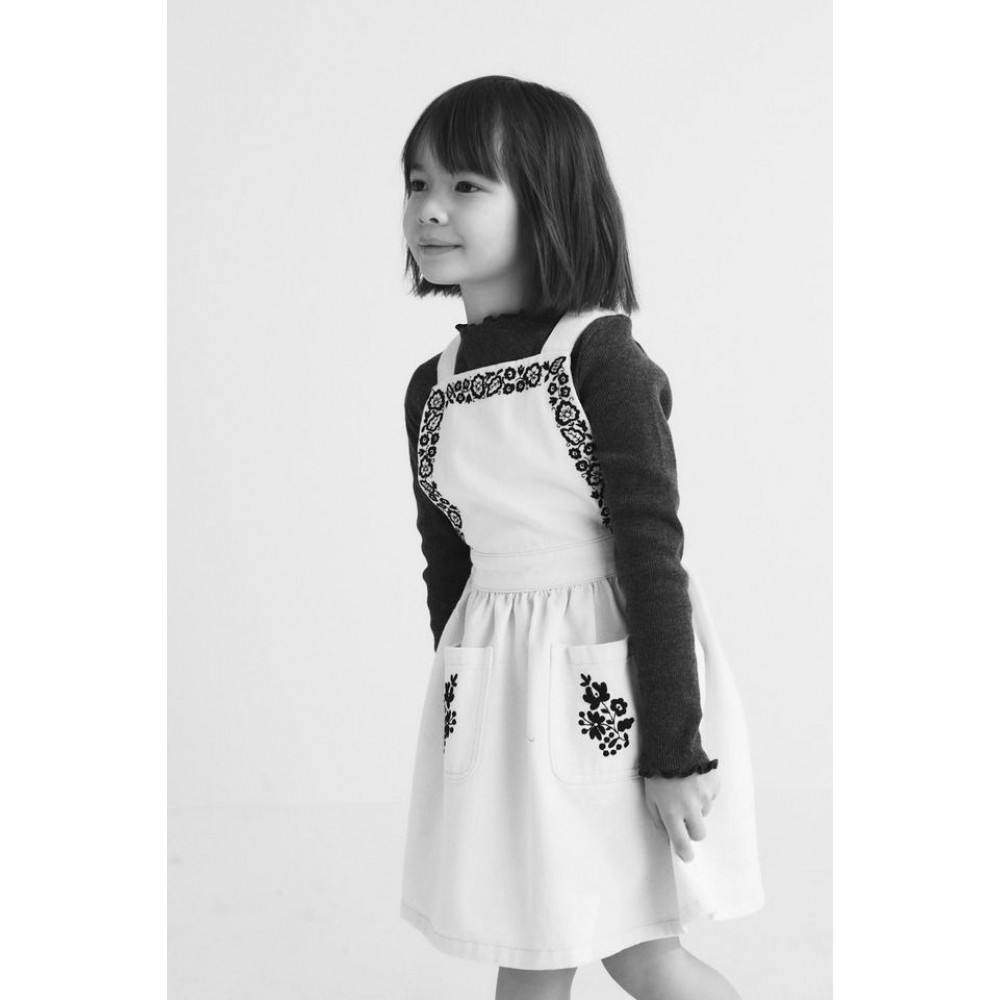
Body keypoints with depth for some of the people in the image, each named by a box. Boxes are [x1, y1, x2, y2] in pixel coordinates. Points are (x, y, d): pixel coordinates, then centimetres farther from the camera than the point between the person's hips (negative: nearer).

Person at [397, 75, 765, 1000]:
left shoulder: (603, 359, -15)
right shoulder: (430, 388, 4)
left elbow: (653, 553, -17)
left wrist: (674, 748, -17)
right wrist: (463, 707, 19)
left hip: (615, 676, -5)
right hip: (501, 684, 6)